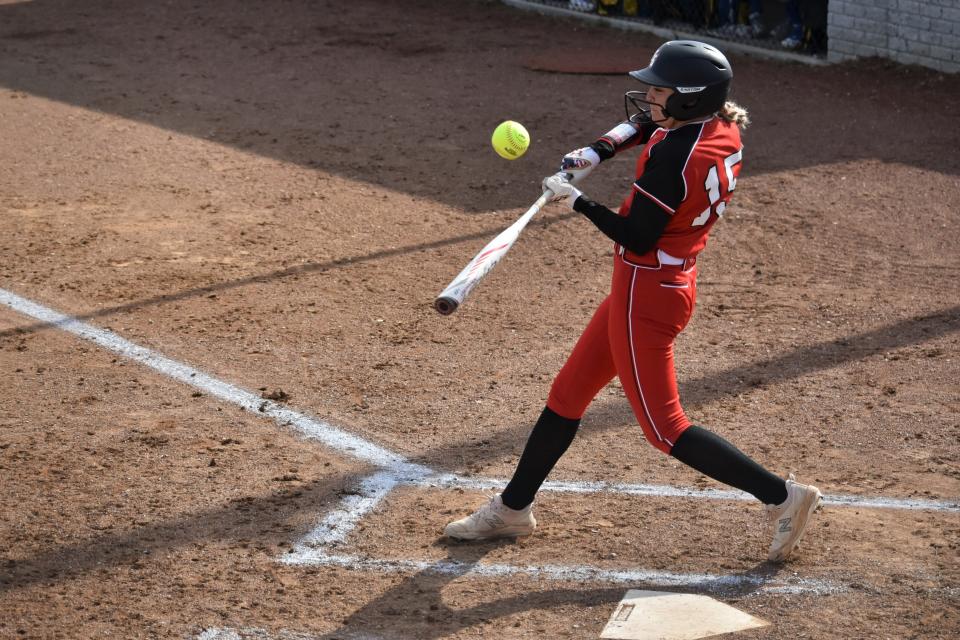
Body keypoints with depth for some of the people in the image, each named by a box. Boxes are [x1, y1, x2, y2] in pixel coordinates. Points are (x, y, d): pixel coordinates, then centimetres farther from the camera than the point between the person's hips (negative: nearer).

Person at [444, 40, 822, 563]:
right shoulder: (724, 126, -1)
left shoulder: (672, 156, -27)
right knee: (567, 393, 17)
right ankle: (513, 507, 29)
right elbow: (646, 123, 18)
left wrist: (577, 201, -12)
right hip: (669, 283, 10)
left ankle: (781, 495, 3)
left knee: (664, 426, 0)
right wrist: (594, 153, 4)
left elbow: (637, 240, -23)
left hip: (646, 294, -10)